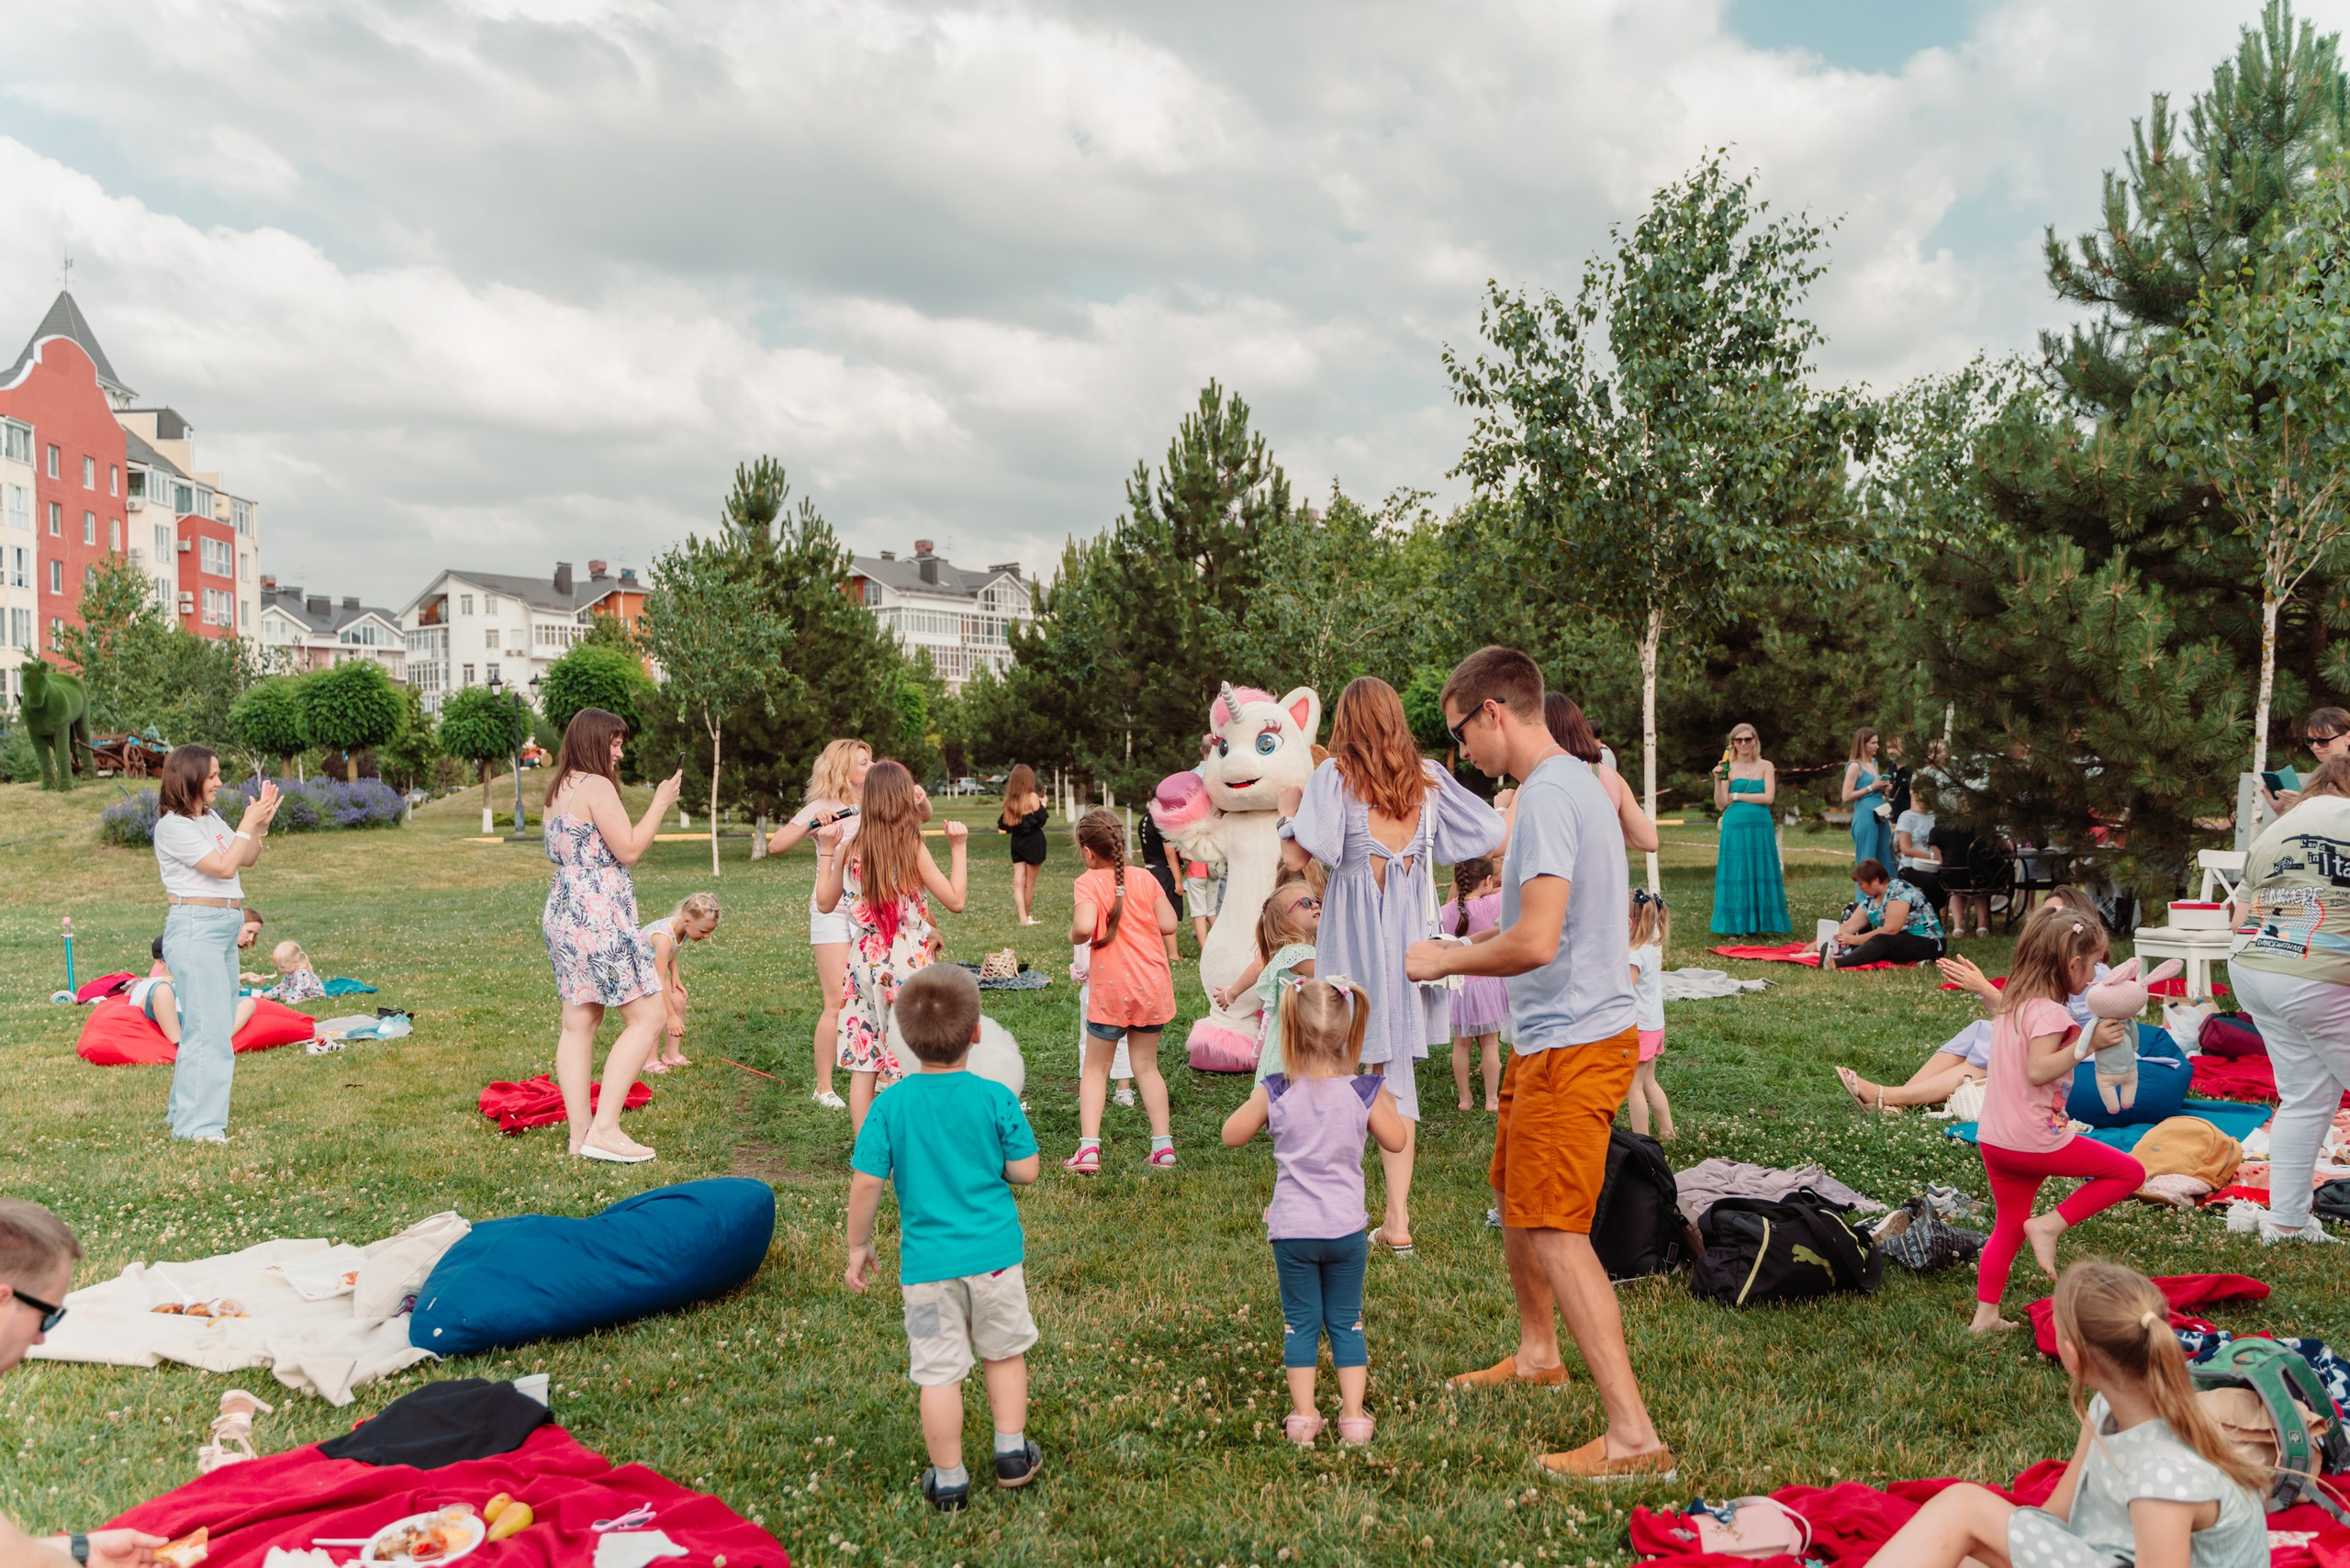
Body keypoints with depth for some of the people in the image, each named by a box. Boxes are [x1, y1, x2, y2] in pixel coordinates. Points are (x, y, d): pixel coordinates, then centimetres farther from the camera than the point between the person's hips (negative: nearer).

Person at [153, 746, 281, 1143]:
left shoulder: (210, 818, 14)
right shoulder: (173, 826, -11)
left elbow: (247, 859, 18)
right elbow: (224, 866, -16)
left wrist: (261, 824, 4)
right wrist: (249, 823, -10)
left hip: (225, 930, 9)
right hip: (195, 929, -9)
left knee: (218, 1028, 12)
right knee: (208, 1028, -10)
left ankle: (187, 1113, 22)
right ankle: (199, 1126, -6)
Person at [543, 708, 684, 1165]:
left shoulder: (558, 789, 16)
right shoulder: (597, 786, -12)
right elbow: (629, 850, -14)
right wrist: (661, 803, -3)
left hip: (561, 912, 10)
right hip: (599, 916, -10)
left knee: (579, 1023, 10)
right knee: (646, 1017, -5)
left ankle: (579, 1132, 12)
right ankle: (604, 1129, -9)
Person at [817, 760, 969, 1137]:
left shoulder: (850, 847, 0)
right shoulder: (913, 848, -11)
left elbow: (825, 902, 11)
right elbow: (955, 901, -8)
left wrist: (826, 850, 16)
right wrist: (958, 848, -2)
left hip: (864, 963, 4)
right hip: (908, 964, -4)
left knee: (863, 1065, 9)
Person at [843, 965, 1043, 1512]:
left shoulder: (890, 1105, -9)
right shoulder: (996, 1098, -11)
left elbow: (866, 1183, -7)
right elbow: (1024, 1171, -6)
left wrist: (858, 1246, 6)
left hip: (926, 1260, 0)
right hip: (995, 1251, 0)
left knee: (938, 1372, 10)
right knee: (1004, 1352, 21)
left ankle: (948, 1479, 21)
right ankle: (1012, 1454, 30)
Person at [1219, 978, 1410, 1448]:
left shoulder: (1275, 1093, -10)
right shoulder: (1364, 1091, -8)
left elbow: (1232, 1136, 1)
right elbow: (1395, 1140, 6)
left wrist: (1255, 1103, 14)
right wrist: (1386, 1104, 20)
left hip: (1292, 1230, -1)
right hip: (1346, 1228, 1)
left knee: (1300, 1322, 12)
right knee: (1346, 1321, 14)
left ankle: (1303, 1416, 13)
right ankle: (1353, 1417, 15)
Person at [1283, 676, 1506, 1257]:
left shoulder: (1335, 774, -5)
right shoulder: (1429, 776, 6)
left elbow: (1320, 845, -19)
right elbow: (1492, 832, 8)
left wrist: (1292, 812, 0)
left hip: (1355, 927, -4)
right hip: (1409, 925, 4)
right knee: (1395, 1063, 9)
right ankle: (1397, 1220, 11)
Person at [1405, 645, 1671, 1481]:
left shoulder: (1547, 796, -20)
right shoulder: (1581, 782, 13)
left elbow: (1536, 941, -28)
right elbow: (1618, 922, 22)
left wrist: (1446, 959, -13)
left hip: (1571, 1044, -11)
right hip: (1552, 1035, 11)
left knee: (1554, 1232, -8)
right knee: (1517, 1200, 24)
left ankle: (1633, 1436, -4)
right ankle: (1537, 1354, 44)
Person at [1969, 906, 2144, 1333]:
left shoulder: (2013, 1002, 11)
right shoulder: (2049, 1013, -16)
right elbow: (2039, 1070, -27)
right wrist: (2088, 1044, -27)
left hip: (1994, 1138, 9)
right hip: (2035, 1140, -9)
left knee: (2008, 1227, 19)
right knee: (2130, 1172, 7)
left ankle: (1985, 1314, 18)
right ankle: (2049, 1225, -1)